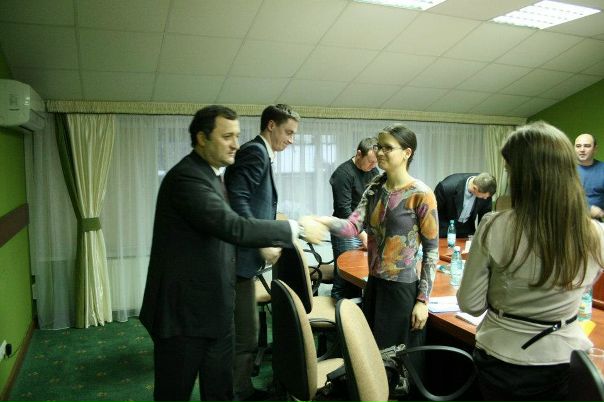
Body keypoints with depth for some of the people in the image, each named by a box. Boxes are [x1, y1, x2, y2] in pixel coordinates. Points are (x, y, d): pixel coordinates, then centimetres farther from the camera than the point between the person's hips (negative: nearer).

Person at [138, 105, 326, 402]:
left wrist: (264, 244, 13)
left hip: (213, 309, 9)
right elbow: (233, 227, -30)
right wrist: (297, 228, -23)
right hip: (185, 311, -9)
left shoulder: (208, 175, 12)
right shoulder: (186, 177, -21)